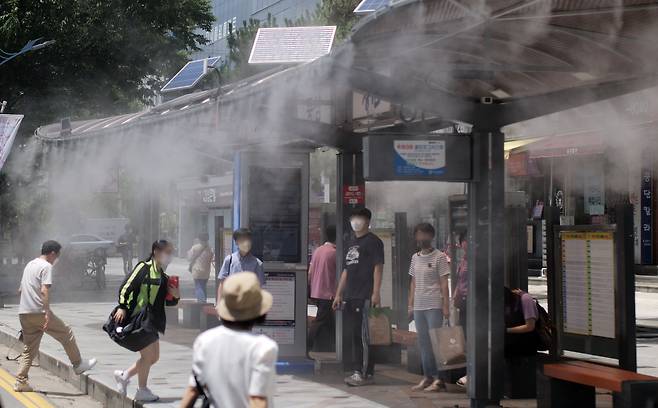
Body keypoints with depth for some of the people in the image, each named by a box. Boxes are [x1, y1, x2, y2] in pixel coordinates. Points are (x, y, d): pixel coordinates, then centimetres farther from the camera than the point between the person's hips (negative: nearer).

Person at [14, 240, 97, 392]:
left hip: (24, 313, 8)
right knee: (66, 333, 8)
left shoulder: (30, 265, 20)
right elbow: (44, 290, -20)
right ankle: (78, 365, 16)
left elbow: (21, 289, 27)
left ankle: (20, 382, 6)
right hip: (39, 312, -8)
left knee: (29, 349, 12)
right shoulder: (46, 266, -8)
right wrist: (48, 313, -24)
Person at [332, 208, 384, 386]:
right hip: (349, 297, 8)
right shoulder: (351, 243, 22)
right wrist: (338, 294, 21)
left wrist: (376, 293, -18)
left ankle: (365, 373, -4)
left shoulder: (373, 241, -2)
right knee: (350, 336, 7)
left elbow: (378, 267, -10)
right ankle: (358, 371, 14)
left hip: (364, 297, -8)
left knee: (361, 335, -8)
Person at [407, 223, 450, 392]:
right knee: (423, 342, 9)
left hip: (434, 306, -6)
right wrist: (410, 304, 13)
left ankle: (440, 379, -5)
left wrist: (446, 305, -11)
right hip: (418, 306, 6)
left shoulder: (439, 257, -4)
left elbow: (444, 283, -6)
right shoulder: (415, 257, 13)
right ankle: (428, 376, 16)